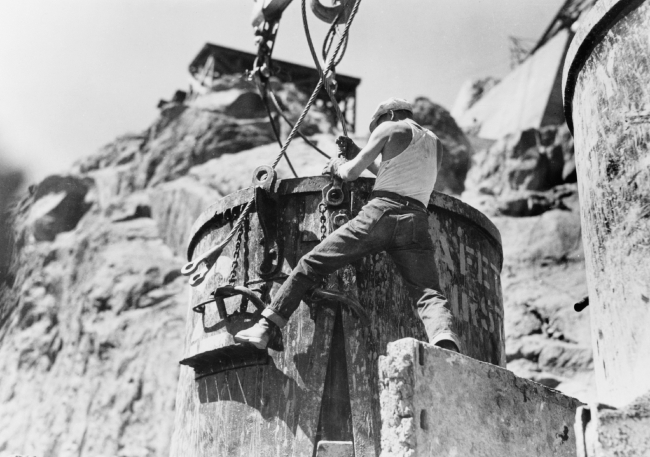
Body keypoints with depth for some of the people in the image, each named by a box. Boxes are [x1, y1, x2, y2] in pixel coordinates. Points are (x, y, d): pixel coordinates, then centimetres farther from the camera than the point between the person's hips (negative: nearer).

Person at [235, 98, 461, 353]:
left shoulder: (391, 128, 14)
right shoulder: (436, 144, 30)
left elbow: (351, 173, 9)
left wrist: (337, 166, 32)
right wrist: (358, 153, 38)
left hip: (380, 212, -3)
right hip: (416, 222, 4)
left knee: (312, 264, 2)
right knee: (429, 294, -7)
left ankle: (266, 327, -4)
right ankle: (445, 342, -38)